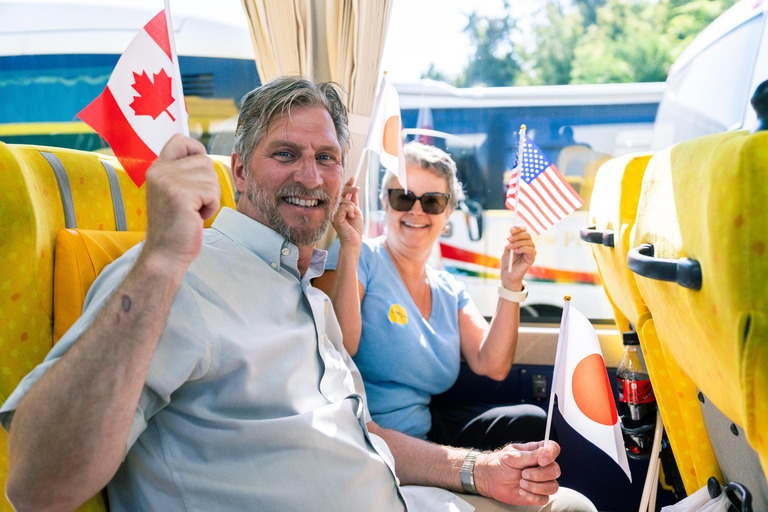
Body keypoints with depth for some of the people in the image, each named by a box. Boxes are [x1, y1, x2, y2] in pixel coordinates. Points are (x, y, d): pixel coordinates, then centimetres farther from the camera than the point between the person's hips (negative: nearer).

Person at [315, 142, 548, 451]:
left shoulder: (451, 292, 14)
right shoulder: (361, 259, -6)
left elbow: (492, 366, 2)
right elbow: (339, 350, -21)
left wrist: (511, 285, -4)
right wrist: (349, 248, -24)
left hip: (422, 430, 7)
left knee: (532, 421, -11)